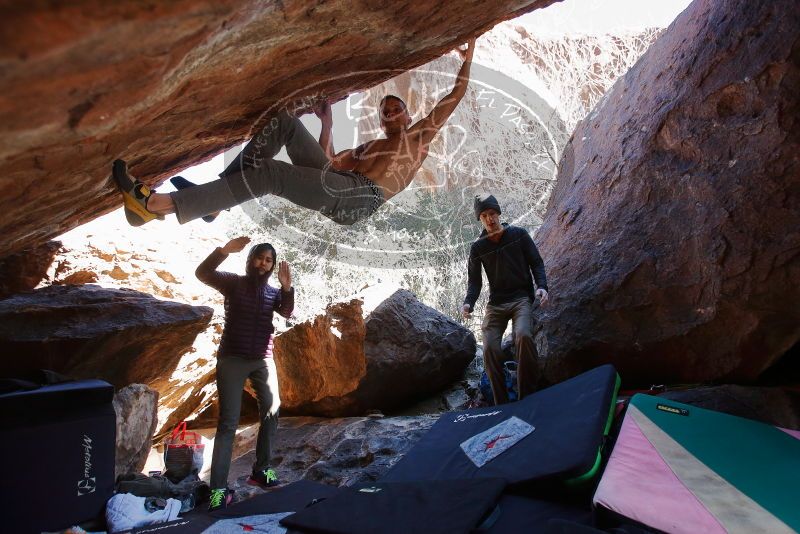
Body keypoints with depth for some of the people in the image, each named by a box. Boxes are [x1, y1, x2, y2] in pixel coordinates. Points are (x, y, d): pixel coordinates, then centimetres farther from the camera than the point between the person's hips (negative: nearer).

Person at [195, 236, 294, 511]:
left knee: (271, 414, 5)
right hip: (232, 359, -4)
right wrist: (224, 250, -30)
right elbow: (202, 273, -17)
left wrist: (287, 287, -24)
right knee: (228, 422, -5)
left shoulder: (273, 292, 10)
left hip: (263, 360, 4)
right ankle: (219, 488, -2)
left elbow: (287, 312, -8)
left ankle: (261, 470, 21)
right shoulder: (233, 282, 0)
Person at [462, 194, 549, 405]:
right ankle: (501, 402, -5)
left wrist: (542, 286, -14)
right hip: (496, 303, 2)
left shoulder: (519, 234, 4)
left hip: (521, 298, -2)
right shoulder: (477, 248, 8)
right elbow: (474, 280, 8)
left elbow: (536, 263, 5)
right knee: (489, 348, -18)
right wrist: (468, 303, -11)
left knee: (523, 335, -31)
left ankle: (527, 395, -20)